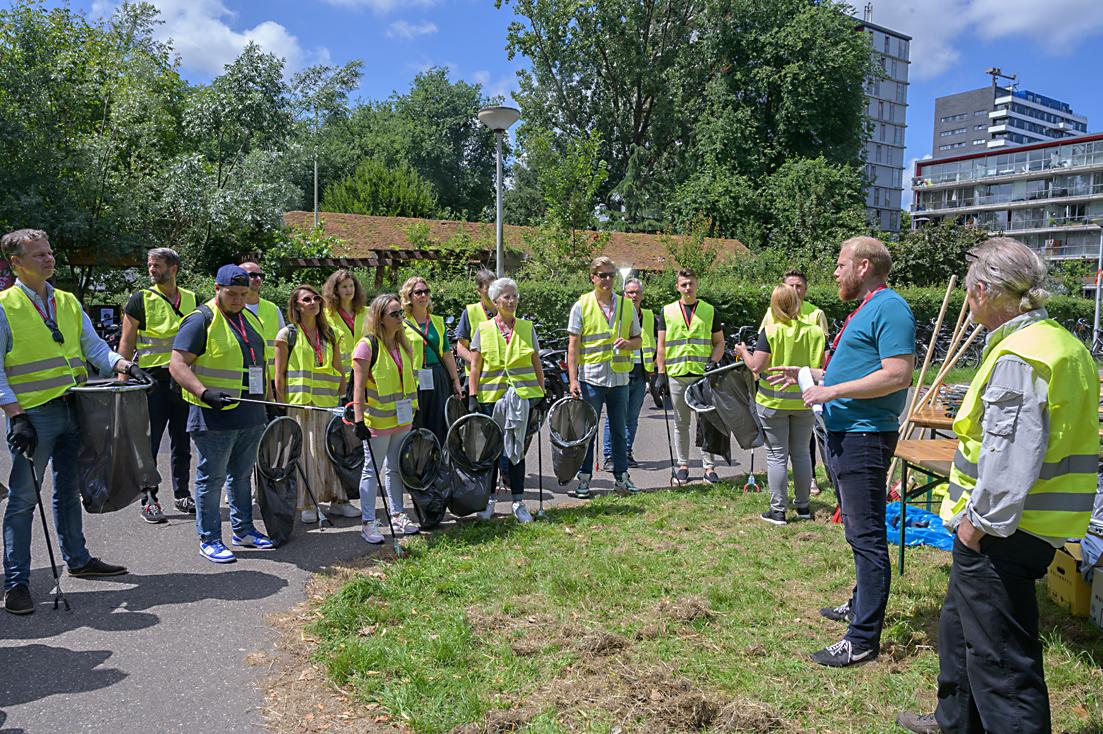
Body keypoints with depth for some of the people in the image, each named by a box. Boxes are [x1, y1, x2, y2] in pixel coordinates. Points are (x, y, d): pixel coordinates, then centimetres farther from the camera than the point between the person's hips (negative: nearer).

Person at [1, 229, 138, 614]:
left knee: (69, 490, 16)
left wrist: (125, 365, -8)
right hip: (32, 415, -6)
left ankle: (77, 560, 29)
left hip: (72, 410, 6)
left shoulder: (68, 302, 12)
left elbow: (94, 346, 11)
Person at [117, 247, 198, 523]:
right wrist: (123, 379, -10)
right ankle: (149, 500, 7)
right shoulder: (141, 299, 0)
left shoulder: (190, 299, 11)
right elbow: (127, 342, -1)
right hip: (152, 378, -3)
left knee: (182, 442, 11)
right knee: (149, 443, 0)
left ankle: (182, 494, 23)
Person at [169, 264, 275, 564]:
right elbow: (177, 365, -17)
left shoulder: (251, 319, 14)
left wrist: (267, 401, 20)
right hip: (215, 416, -7)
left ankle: (243, 530, 28)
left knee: (242, 475, 16)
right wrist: (205, 393, -30)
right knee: (211, 479, 3)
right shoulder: (201, 320, -9)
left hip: (251, 416, 7)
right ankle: (209, 539, 13)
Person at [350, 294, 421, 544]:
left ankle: (397, 517, 26)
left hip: (402, 419, 7)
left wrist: (412, 412, 16)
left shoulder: (403, 344, 10)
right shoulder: (367, 345, -12)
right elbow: (358, 386, -15)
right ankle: (368, 523, 10)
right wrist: (359, 418, -19)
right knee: (372, 470, 2)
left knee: (395, 468, 15)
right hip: (377, 420, -7)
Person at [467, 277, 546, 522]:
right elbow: (475, 367, 3)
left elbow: (536, 364, 11)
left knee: (517, 449, 4)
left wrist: (542, 394, 5)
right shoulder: (483, 330, 4)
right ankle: (488, 499, 21)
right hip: (491, 397, -1)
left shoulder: (527, 327, 8)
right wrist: (472, 397, -4)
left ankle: (518, 502, 13)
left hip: (522, 395, 1)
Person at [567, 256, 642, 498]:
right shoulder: (581, 306, -1)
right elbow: (573, 345, -4)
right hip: (590, 377, -3)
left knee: (620, 430, 11)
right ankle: (584, 478, 14)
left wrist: (627, 343, -10)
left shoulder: (627, 306, 8)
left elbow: (638, 340, 14)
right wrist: (573, 379, -11)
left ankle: (621, 477, 22)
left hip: (619, 378, 3)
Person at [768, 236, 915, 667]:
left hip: (865, 437, -11)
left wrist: (833, 391, -21)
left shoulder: (889, 308, -13)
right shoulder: (866, 309, 19)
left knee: (866, 535, -6)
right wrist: (807, 375, 18)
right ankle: (860, 605, 37)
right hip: (844, 434, 11)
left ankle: (864, 639, 0)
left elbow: (897, 376, -23)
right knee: (857, 530, 22)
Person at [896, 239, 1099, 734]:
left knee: (1000, 656, 1)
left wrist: (981, 519, -15)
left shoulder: (1018, 356, -21)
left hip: (1001, 531, -11)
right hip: (1038, 523, 11)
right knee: (960, 624, 25)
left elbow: (1010, 455, -26)